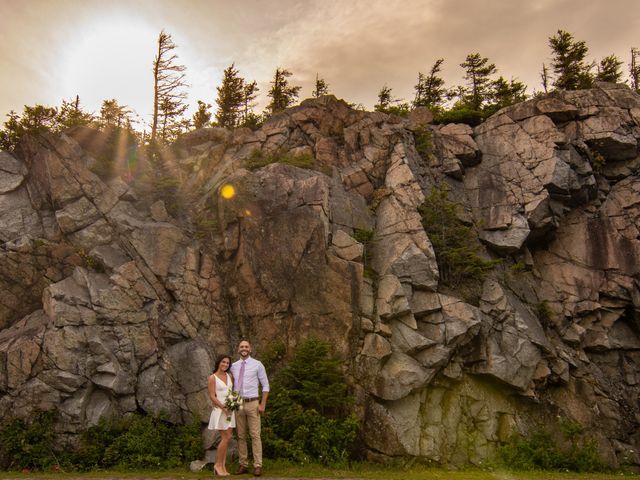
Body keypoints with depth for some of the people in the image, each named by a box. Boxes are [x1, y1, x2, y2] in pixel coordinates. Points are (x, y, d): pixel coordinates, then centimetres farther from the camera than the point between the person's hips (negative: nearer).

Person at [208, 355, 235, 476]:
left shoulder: (230, 376, 10)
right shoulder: (212, 377, -7)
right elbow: (212, 396, -11)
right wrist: (223, 407, -21)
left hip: (230, 410, 6)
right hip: (220, 410, -6)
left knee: (226, 438, 5)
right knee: (226, 438, -9)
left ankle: (222, 466, 11)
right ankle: (218, 464, 5)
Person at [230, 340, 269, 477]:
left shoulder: (257, 364, -3)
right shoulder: (233, 366, 8)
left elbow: (265, 385, -1)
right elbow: (231, 386, 15)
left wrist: (262, 404, -8)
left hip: (252, 403, -3)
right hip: (237, 404, 4)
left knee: (255, 435, -3)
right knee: (241, 436, 8)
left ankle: (257, 466, 3)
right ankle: (243, 465, 17)